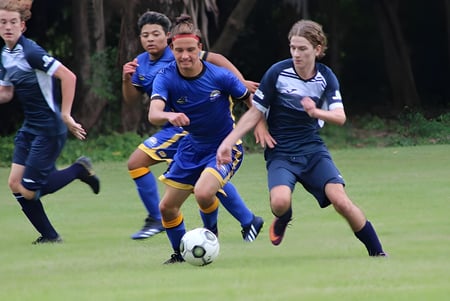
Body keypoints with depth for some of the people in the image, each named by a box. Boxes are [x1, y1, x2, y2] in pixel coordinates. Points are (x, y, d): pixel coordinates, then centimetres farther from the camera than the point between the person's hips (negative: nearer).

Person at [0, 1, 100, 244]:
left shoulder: (30, 52, -19)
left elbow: (68, 76, -24)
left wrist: (65, 115, -23)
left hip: (49, 129, -8)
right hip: (29, 128, 8)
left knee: (28, 191, -8)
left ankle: (79, 170, 12)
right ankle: (49, 236, 16)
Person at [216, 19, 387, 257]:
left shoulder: (326, 77, -3)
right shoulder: (278, 73, -10)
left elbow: (340, 117, -11)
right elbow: (256, 113, -2)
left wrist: (316, 112, -33)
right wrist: (228, 142, -10)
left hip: (313, 149, 2)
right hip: (280, 153, -2)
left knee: (341, 201, -16)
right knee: (280, 202, -29)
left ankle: (377, 252, 1)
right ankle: (283, 219, 11)